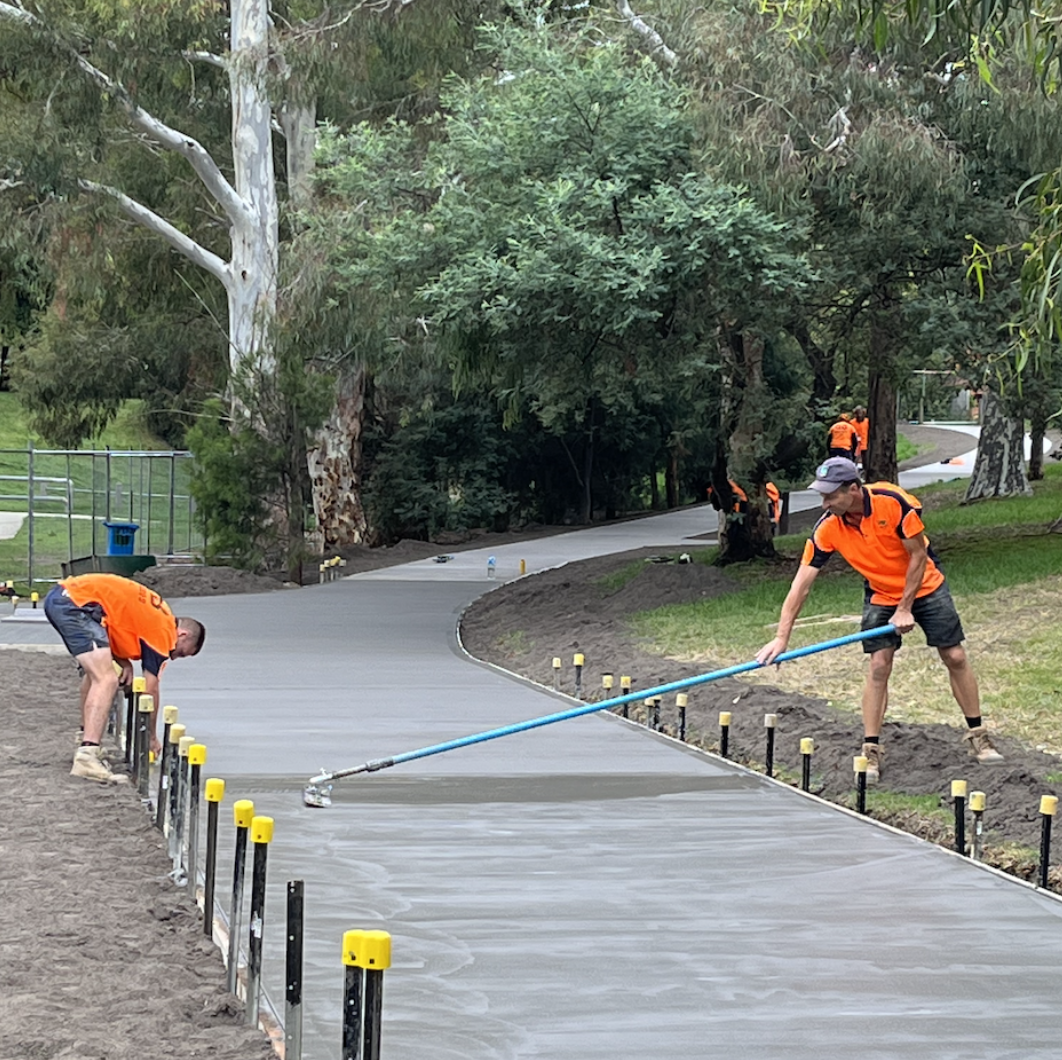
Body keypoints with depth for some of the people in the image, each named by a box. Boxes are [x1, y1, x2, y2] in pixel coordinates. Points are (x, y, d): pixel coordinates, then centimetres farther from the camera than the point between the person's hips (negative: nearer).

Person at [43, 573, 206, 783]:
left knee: (94, 672, 28)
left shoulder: (157, 615, 22)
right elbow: (150, 689, 0)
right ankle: (86, 758, -30)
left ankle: (88, 739, 40)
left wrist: (124, 662, 10)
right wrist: (152, 738, 10)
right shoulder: (163, 631, -3)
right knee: (107, 680, -17)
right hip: (76, 602, -10)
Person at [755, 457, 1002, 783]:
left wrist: (905, 608, -17)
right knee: (878, 665, -10)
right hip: (880, 595, 2)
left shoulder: (894, 502, -31)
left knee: (955, 657, 1)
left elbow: (918, 555, -19)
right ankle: (870, 751, -4)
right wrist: (781, 637, -26)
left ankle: (977, 735, 15)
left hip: (925, 586, -2)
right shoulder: (828, 528, -22)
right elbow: (801, 583, -21)